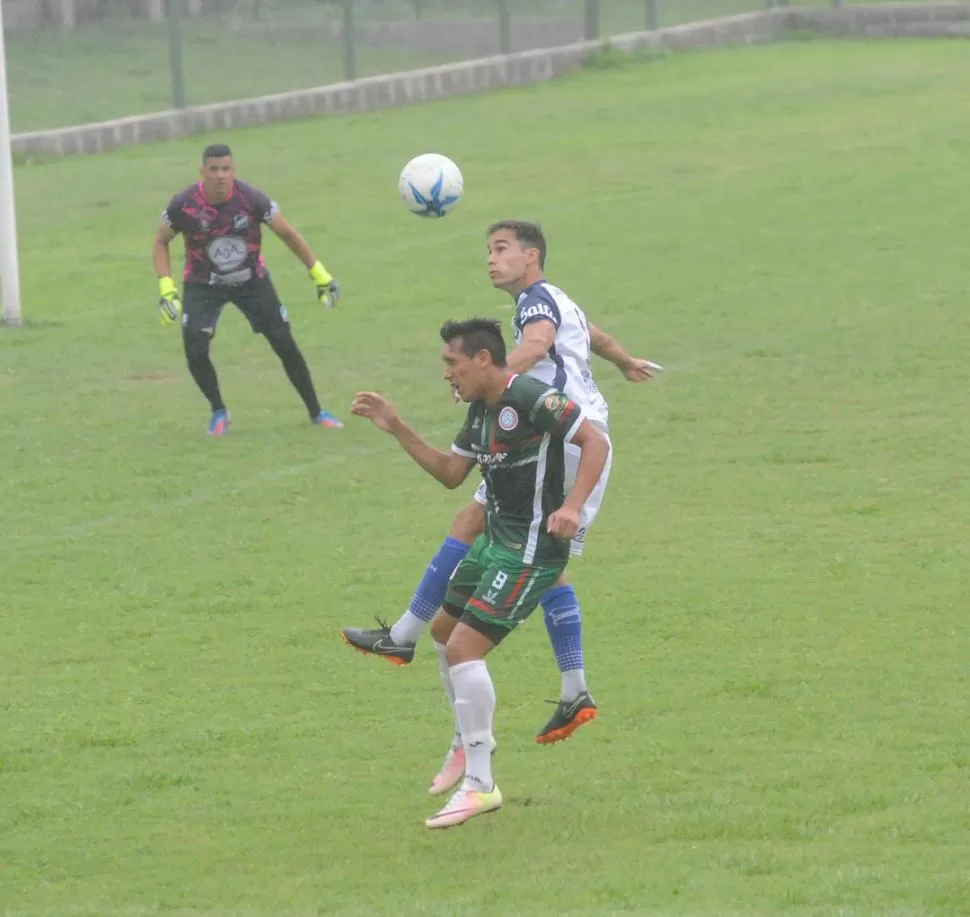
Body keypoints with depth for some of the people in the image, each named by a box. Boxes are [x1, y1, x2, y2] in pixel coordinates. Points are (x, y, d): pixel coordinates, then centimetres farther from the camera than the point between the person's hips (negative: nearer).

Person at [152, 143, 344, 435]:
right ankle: (219, 412, 8)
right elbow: (161, 241, -5)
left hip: (252, 280, 0)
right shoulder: (184, 205, -23)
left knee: (285, 345, 0)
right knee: (195, 350, -17)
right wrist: (166, 288, -16)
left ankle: (316, 412, 17)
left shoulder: (251, 199, -24)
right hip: (203, 285, 0)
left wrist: (320, 274, -9)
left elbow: (288, 234, -10)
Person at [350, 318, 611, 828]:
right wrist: (397, 430, 11)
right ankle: (472, 744, 42)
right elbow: (450, 473, 18)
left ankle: (479, 785, -13)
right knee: (445, 631, 24)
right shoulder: (481, 410, 10)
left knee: (464, 649, -17)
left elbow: (596, 441, -23)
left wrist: (572, 506, -35)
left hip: (531, 549, -11)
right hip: (497, 539, 11)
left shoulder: (530, 398, -20)